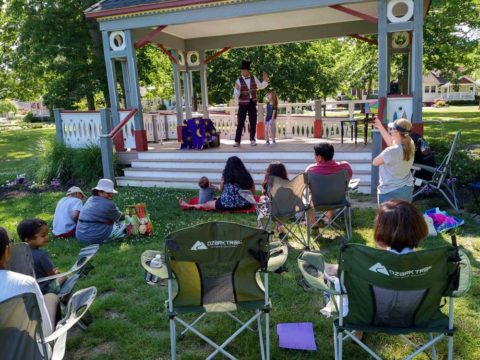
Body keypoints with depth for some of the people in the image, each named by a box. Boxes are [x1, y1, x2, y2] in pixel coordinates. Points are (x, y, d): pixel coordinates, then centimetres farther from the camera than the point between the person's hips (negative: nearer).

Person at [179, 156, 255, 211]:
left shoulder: (226, 175, -2)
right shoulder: (246, 175, 1)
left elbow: (221, 189, 9)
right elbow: (253, 192, 6)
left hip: (227, 205, -3)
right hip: (245, 205, 3)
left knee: (207, 204, 19)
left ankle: (188, 206, 33)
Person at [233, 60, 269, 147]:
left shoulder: (254, 78, 1)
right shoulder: (239, 80, -9)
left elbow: (261, 86, 17)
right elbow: (236, 96, -13)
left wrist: (265, 80, -1)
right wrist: (237, 89, -33)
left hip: (252, 103, 3)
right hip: (243, 104, -3)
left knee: (253, 122, 8)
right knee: (240, 123, -2)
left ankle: (252, 140, 20)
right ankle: (237, 141, 3)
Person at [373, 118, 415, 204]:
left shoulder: (391, 151, -28)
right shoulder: (410, 144, -5)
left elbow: (375, 162, -12)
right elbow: (392, 143, 13)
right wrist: (380, 127, 15)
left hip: (390, 192, -7)